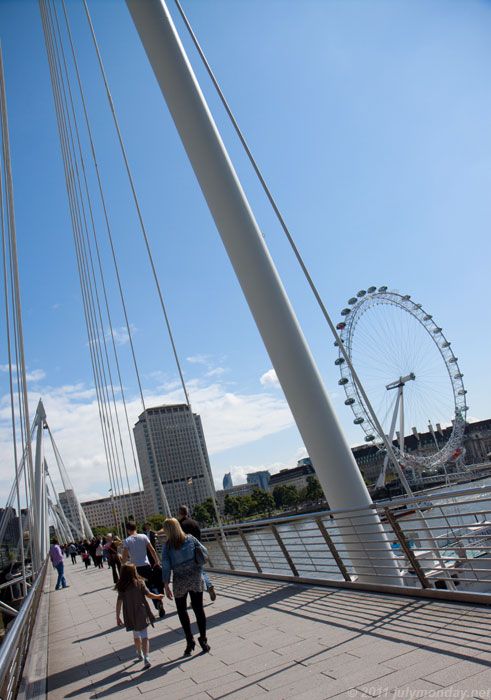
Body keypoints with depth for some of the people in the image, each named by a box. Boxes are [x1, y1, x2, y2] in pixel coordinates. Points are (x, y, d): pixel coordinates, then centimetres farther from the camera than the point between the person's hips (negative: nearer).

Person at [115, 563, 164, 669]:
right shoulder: (140, 582, -8)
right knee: (144, 636, -1)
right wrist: (158, 597, 8)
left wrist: (117, 617, -1)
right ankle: (146, 657, -16)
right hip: (142, 614, -2)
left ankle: (140, 654, 40)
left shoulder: (121, 587, -4)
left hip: (130, 616, 2)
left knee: (136, 635, 22)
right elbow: (148, 594, -9)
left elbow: (119, 602, -7)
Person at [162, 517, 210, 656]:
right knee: (198, 609, 9)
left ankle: (190, 641, 12)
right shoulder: (190, 539, -4)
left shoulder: (167, 546, -9)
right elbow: (204, 552, 3)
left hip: (180, 581, -1)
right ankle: (203, 640, 9)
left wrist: (166, 586, -6)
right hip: (196, 578, 2)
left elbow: (166, 567, -10)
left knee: (182, 610, 16)